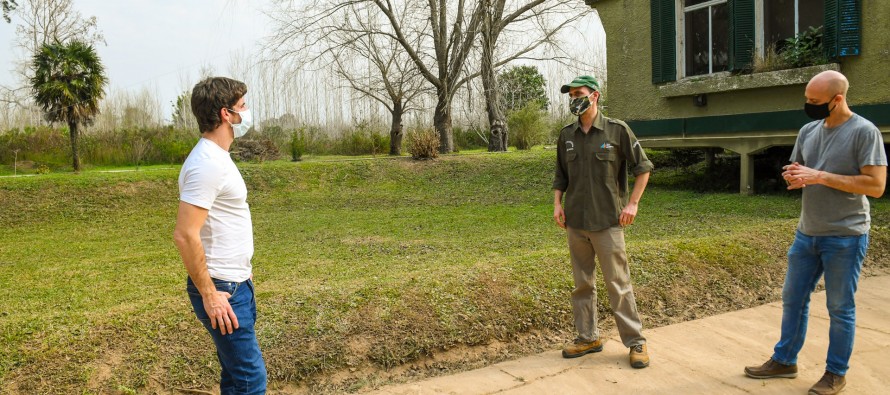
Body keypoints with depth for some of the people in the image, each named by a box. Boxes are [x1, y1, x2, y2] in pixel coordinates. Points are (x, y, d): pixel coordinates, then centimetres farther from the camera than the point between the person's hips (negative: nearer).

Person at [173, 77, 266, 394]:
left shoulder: (217, 157, 11)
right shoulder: (207, 164, -20)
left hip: (236, 284, 10)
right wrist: (209, 294, -21)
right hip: (221, 288, -10)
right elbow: (185, 235, -25)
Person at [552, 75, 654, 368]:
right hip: (575, 222, 5)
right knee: (582, 284, 12)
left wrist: (633, 203, -7)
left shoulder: (616, 130, -5)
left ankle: (636, 341, 12)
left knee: (618, 284, -1)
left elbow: (643, 167, 1)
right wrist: (557, 204, 3)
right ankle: (588, 338, 24)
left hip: (607, 222, -4)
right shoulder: (566, 136, 8)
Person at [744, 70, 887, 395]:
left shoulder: (864, 132, -12)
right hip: (806, 233, 6)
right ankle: (784, 360, 27)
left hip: (845, 237, -6)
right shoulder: (808, 131, 7)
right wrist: (792, 177, -8)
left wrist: (820, 177, -22)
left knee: (840, 308, 6)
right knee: (793, 299, 13)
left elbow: (876, 186, -18)